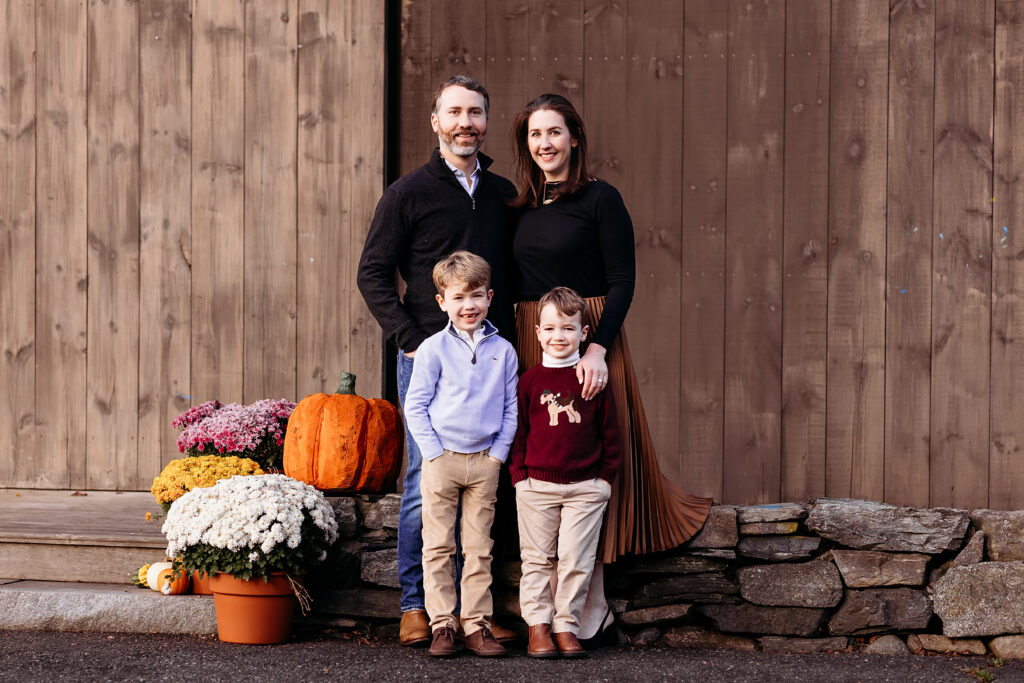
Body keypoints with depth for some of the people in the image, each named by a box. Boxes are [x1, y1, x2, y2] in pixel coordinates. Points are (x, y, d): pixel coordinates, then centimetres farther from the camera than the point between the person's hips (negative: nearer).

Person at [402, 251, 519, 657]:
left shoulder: (503, 351, 6)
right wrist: (435, 452, -9)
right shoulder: (433, 349, -2)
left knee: (479, 548, 6)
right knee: (438, 547, 1)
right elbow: (415, 406, -2)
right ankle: (442, 625, 7)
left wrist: (499, 453, -1)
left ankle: (476, 625, 11)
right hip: (441, 460, -2)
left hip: (485, 462, 2)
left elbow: (510, 408, 9)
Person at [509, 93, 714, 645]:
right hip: (531, 342, 6)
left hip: (588, 338, -6)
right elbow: (519, 285, 15)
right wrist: (513, 348, 4)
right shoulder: (523, 207, 12)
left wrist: (597, 350, -21)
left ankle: (591, 604, 2)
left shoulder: (600, 199, -5)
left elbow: (622, 283, -9)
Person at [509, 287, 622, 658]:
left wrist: (606, 477, 3)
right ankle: (537, 626, 9)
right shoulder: (530, 380, 3)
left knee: (576, 560, 0)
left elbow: (610, 432, 7)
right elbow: (517, 430, 6)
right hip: (537, 484, 0)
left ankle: (566, 626, 8)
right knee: (537, 558, 3)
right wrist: (519, 474, -1)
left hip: (586, 487, 0)